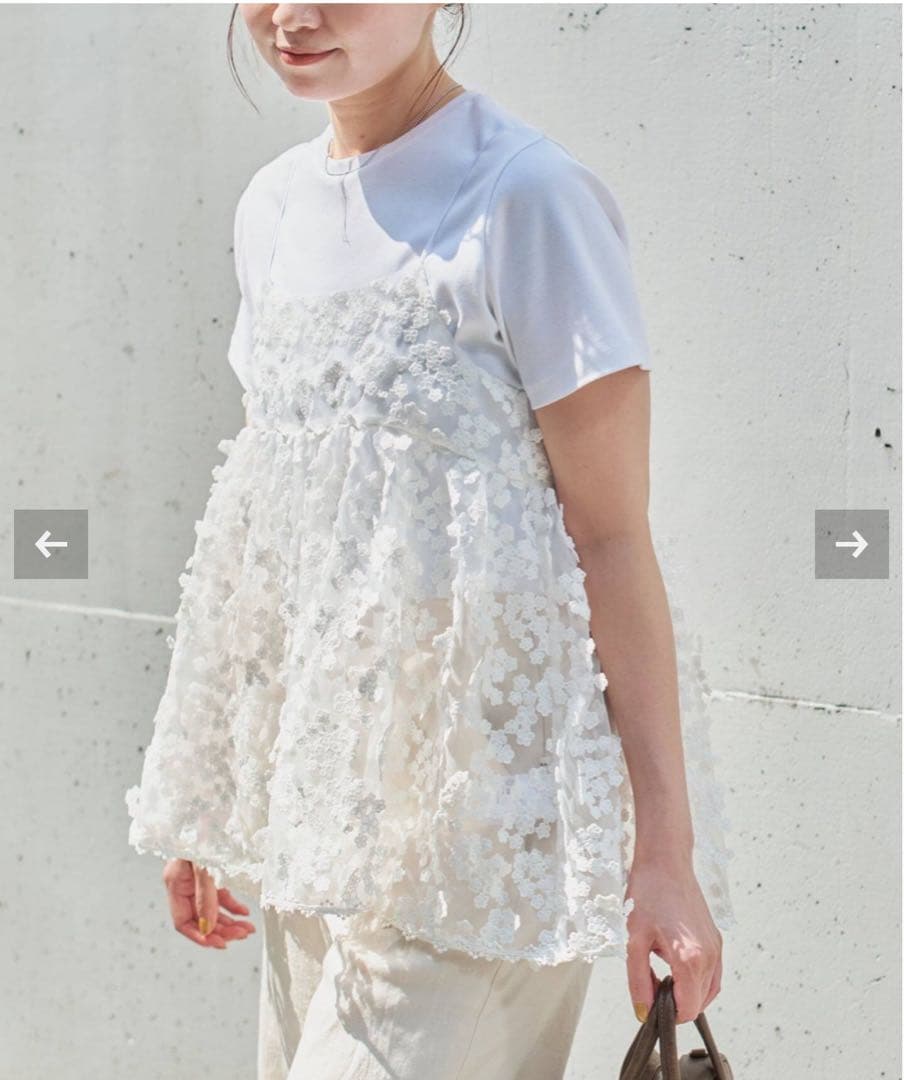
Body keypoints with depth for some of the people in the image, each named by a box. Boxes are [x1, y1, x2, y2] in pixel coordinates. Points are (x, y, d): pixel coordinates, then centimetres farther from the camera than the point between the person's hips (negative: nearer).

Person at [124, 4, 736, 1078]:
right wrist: (206, 805, 17)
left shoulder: (526, 195, -12)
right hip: (328, 792, 7)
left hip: (486, 795, -7)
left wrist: (665, 847, -14)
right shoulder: (273, 205, 9)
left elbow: (612, 536, -13)